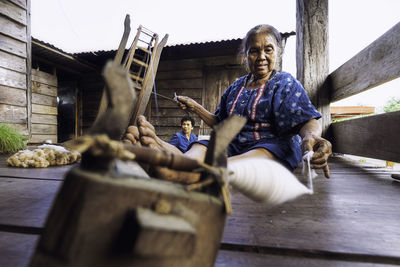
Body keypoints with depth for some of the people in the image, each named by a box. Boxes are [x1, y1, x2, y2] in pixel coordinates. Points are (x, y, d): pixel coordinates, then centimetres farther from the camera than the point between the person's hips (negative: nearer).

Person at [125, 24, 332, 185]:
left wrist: (311, 136, -33)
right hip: (235, 146, 4)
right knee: (199, 147, -26)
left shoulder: (285, 84, 6)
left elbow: (308, 121, -9)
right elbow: (219, 124, 23)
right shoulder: (236, 87, 17)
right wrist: (195, 107, 14)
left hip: (274, 147, -3)